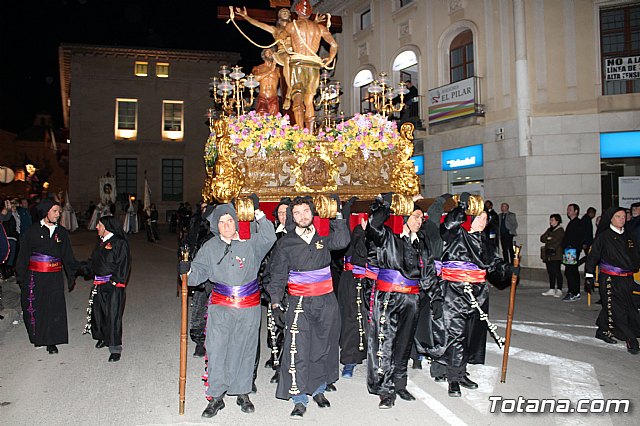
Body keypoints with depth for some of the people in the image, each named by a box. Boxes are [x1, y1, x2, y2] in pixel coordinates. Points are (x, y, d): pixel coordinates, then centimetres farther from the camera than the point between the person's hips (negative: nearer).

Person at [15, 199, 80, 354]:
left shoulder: (61, 232, 5)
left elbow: (67, 256, 9)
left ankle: (51, 341, 10)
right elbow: (23, 254, -2)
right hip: (35, 276, -2)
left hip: (55, 277, 2)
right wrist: (21, 276, -4)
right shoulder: (33, 231, -4)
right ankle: (38, 337, 27)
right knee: (36, 307, 7)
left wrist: (74, 270, 2)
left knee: (55, 308, 1)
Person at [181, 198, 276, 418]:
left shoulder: (250, 242, -1)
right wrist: (187, 270, -19)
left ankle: (242, 393, 28)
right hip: (220, 307, 1)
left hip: (249, 309, 0)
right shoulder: (210, 247, 4)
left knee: (245, 350, 10)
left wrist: (258, 213, -21)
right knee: (216, 350, -1)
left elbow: (269, 238, -18)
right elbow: (198, 274, 2)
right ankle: (216, 397, 14)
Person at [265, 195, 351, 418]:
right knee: (298, 350, -8)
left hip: (326, 301, 2)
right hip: (299, 302, -2)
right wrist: (275, 303, -3)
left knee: (324, 347, 12)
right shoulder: (286, 243, 3)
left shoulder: (323, 237, 6)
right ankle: (299, 399, 3)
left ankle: (318, 389, 30)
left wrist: (340, 217, -17)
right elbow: (278, 275, 4)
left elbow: (342, 242, -15)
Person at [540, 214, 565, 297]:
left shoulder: (560, 230, -4)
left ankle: (559, 290, -3)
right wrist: (548, 238, -8)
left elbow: (556, 240, -16)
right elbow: (542, 238, 11)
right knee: (550, 272, 10)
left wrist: (547, 240, -5)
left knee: (557, 272, -7)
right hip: (548, 255, 7)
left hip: (556, 255, -7)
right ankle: (551, 290, 15)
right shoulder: (549, 230, 20)